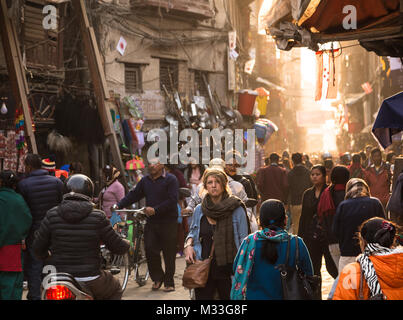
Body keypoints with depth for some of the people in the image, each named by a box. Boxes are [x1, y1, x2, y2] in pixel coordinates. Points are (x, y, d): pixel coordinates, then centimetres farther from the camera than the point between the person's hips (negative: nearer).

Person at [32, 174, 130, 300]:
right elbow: (117, 247, -2)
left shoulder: (52, 215, -4)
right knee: (115, 290, 28)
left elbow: (38, 248, 1)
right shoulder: (97, 217, -9)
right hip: (89, 279, -2)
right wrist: (127, 244, 21)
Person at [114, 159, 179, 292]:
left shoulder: (171, 179, -5)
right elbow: (133, 195, 12)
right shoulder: (145, 180, 12)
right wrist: (118, 205, 0)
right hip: (151, 221, 5)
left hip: (168, 222, -4)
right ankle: (157, 278, 18)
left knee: (169, 254, 2)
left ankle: (169, 282, 13)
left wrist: (155, 210, -20)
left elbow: (172, 200, -14)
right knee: (150, 250, -2)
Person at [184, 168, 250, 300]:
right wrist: (188, 245, 2)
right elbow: (192, 232, 23)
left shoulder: (236, 209, -4)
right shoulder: (199, 210, 7)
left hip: (228, 270, -3)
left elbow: (244, 241, -2)